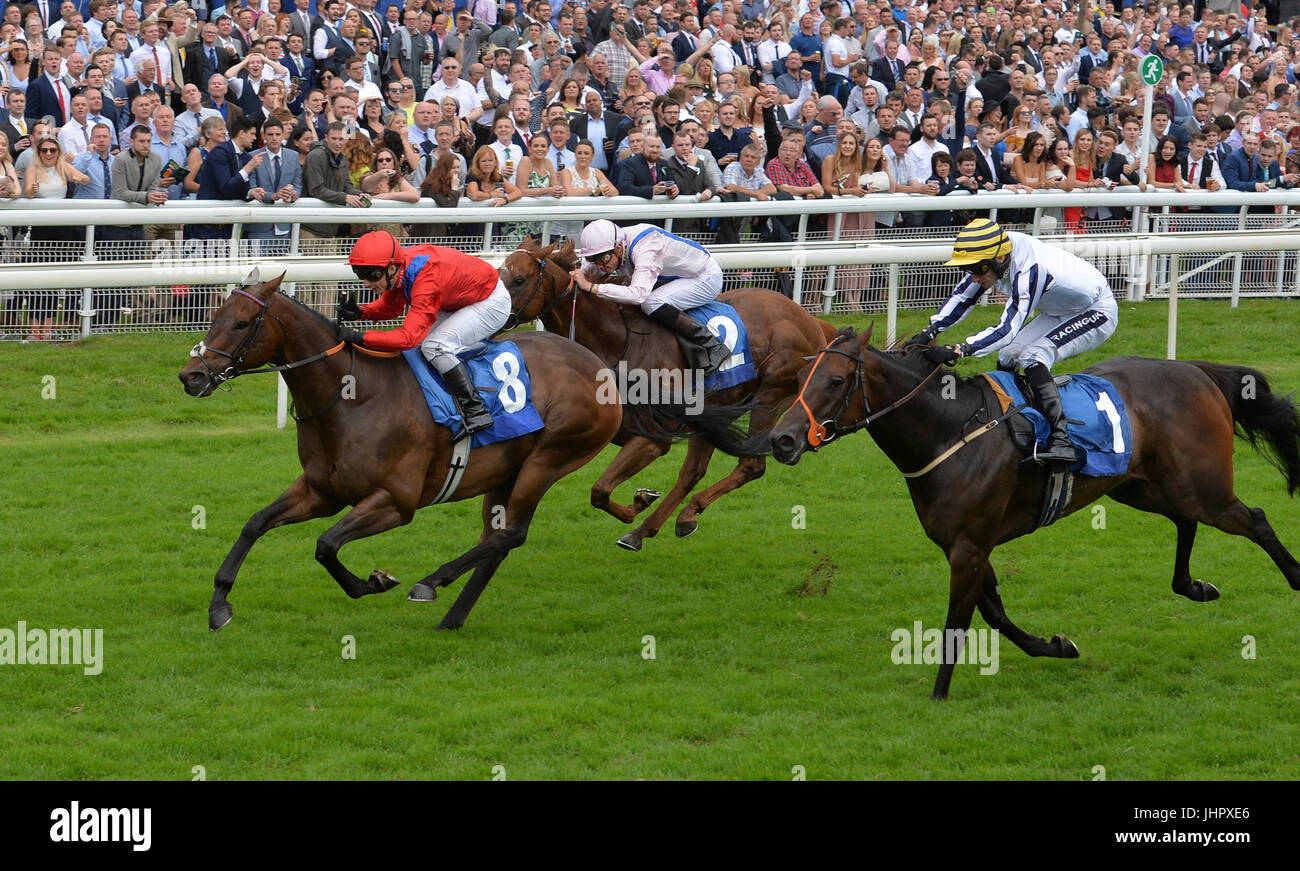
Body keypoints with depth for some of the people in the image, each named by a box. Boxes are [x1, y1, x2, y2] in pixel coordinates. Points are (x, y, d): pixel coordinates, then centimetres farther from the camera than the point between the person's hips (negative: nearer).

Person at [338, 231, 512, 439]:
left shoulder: (426, 281, -39)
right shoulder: (397, 269, -13)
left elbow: (408, 337, -45)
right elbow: (390, 308, 4)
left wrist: (359, 337, -48)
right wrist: (360, 312, -16)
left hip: (493, 302, -9)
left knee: (434, 346, -23)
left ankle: (475, 412, -17)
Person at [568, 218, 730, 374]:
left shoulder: (645, 249, -37)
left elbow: (637, 294, -50)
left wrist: (591, 287, -51)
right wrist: (579, 274, -18)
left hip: (707, 277, -9)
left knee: (651, 303, -29)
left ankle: (712, 347, -21)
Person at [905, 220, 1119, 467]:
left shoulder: (1029, 271, -37)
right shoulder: (994, 255, -13)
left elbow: (1008, 329, -41)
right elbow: (963, 296, -3)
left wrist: (957, 351, -48)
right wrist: (929, 332, -15)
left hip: (1098, 313, -9)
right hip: (1060, 313, 9)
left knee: (1032, 357, -26)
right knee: (1008, 357, 2)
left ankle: (1061, 441, -32)